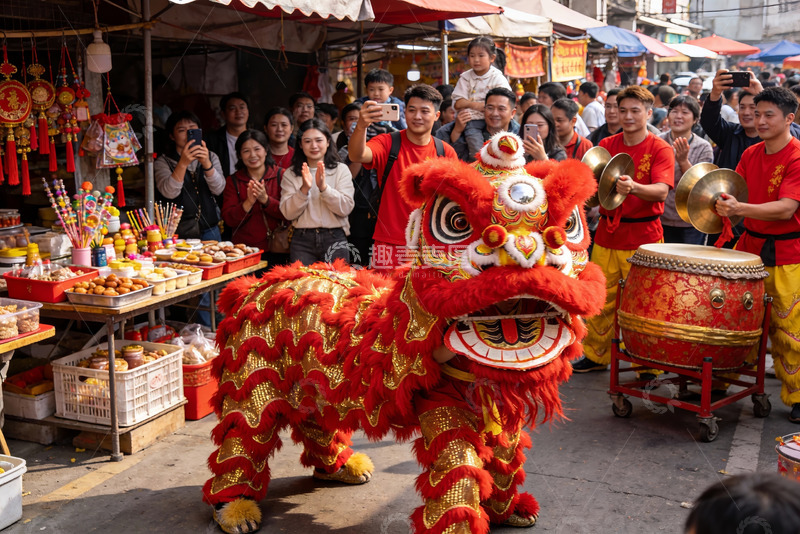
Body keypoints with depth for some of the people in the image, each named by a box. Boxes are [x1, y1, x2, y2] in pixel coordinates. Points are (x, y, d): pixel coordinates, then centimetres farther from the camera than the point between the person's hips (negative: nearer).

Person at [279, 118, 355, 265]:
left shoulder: (341, 170, 5)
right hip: (302, 240, 1)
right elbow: (288, 213, -2)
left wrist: (324, 187, -16)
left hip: (334, 238, 0)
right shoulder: (290, 174, 7)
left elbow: (346, 208, -5)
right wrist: (304, 189, -15)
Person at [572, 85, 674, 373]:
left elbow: (661, 191, -18)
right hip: (607, 233, 4)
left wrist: (634, 187, -37)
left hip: (643, 237, -4)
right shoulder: (607, 145, 9)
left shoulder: (660, 148, -4)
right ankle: (596, 355, 25)